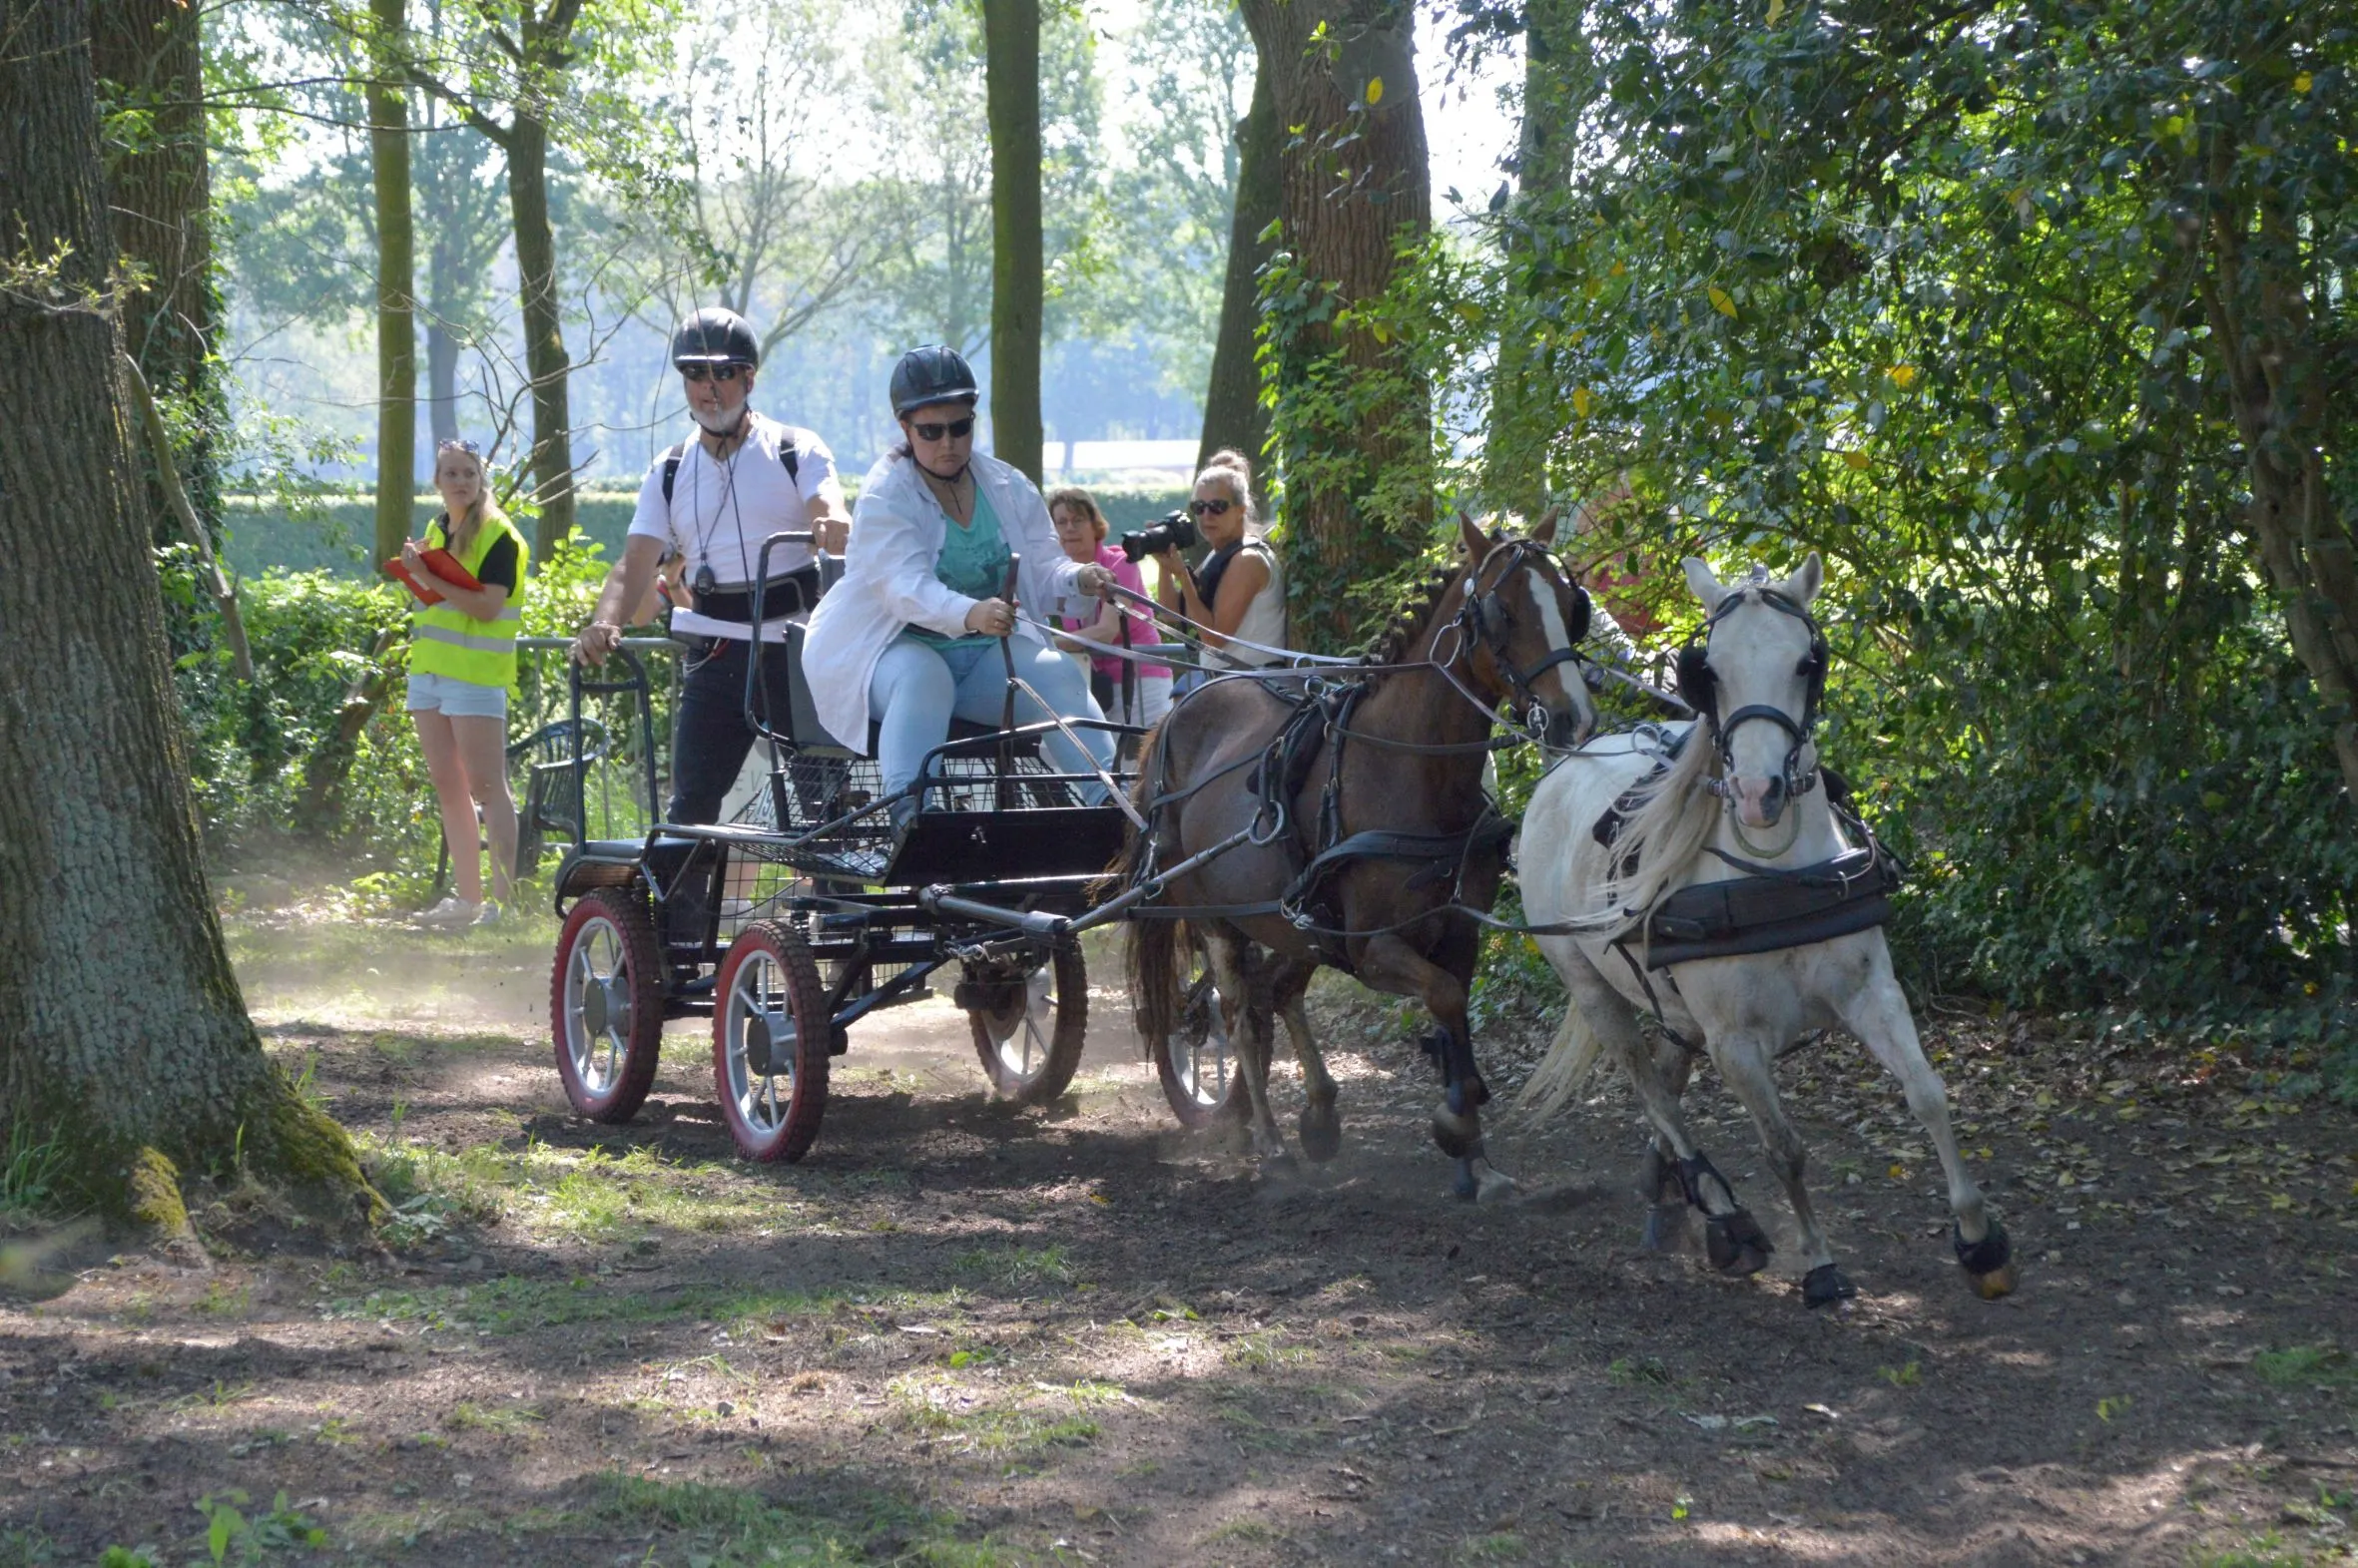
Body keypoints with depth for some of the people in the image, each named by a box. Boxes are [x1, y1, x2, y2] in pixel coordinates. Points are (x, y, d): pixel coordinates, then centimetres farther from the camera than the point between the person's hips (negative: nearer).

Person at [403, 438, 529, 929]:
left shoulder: (498, 535, -8)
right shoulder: (436, 531, 15)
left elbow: (487, 606, -18)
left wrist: (430, 579, -21)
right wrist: (415, 572, 3)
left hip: (476, 672, -8)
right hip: (430, 668, 8)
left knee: (486, 787, -10)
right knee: (448, 788, 9)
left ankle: (504, 898, -10)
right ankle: (467, 897, 14)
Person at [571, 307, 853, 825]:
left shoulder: (797, 452, 2)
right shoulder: (669, 473, 10)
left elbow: (832, 513, -16)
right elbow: (637, 561, 0)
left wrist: (835, 527, -43)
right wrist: (604, 622, -20)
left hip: (797, 651, -2)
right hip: (715, 653, 2)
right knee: (693, 798, -5)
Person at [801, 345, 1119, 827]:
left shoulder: (1009, 489, 6)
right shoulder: (885, 496, -11)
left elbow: (1043, 572, 3)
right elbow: (907, 588, -27)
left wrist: (1078, 579, -23)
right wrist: (970, 614, -47)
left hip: (987, 652, 5)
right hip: (892, 649, -5)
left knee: (1057, 674, -22)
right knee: (922, 676, -38)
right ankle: (906, 814, -51)